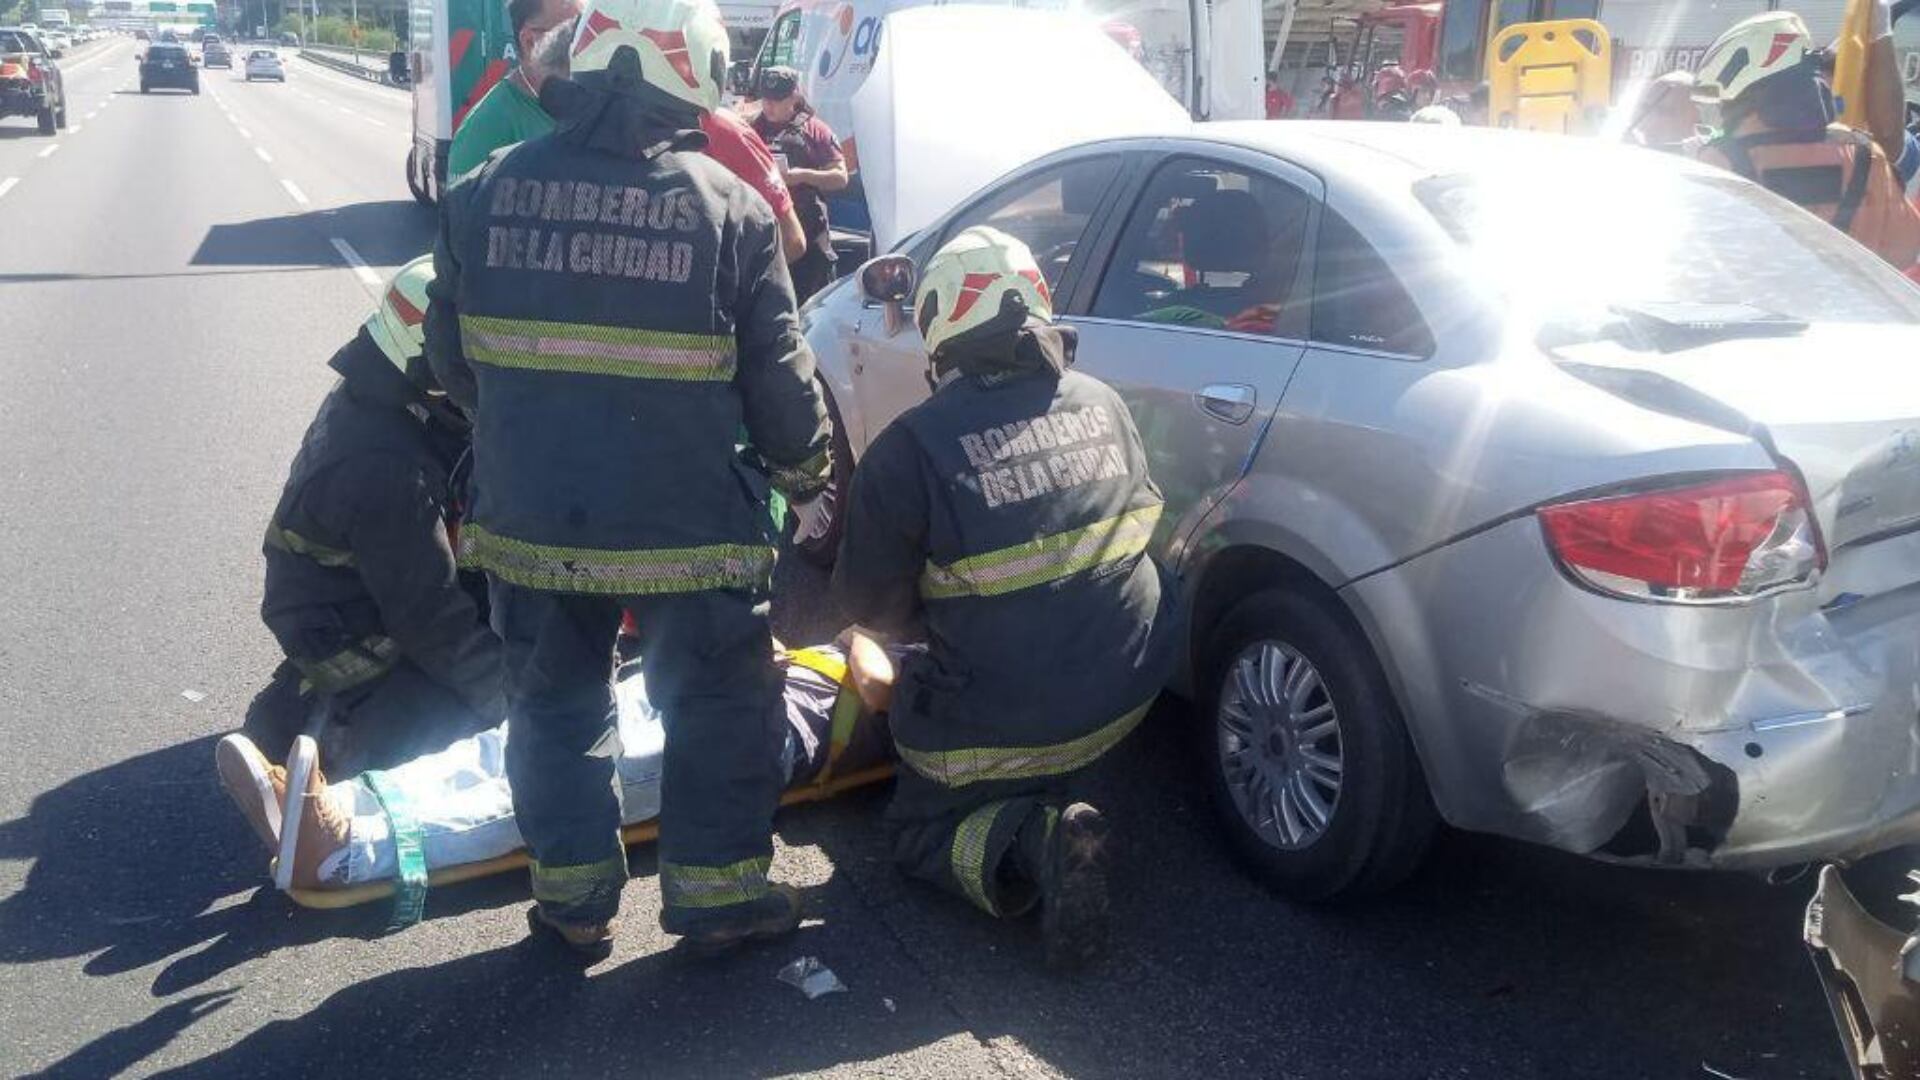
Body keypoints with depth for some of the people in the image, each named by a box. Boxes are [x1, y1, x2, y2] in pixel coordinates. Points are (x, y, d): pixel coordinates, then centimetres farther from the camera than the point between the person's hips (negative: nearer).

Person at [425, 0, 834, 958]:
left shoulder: (482, 194, -1)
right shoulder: (728, 207, -10)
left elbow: (450, 359, 9)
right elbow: (779, 382, -7)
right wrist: (807, 481, 11)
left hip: (528, 522, 3)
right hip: (689, 529, -3)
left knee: (554, 706, 19)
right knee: (717, 708, 15)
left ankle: (572, 894, 29)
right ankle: (715, 894, 24)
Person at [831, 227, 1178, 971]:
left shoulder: (912, 447, -19)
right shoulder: (1103, 406, -2)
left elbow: (871, 606, -8)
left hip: (1001, 727, -7)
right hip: (1125, 691, 7)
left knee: (921, 832, 18)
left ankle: (1034, 842, -11)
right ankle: (1049, 806, 17)